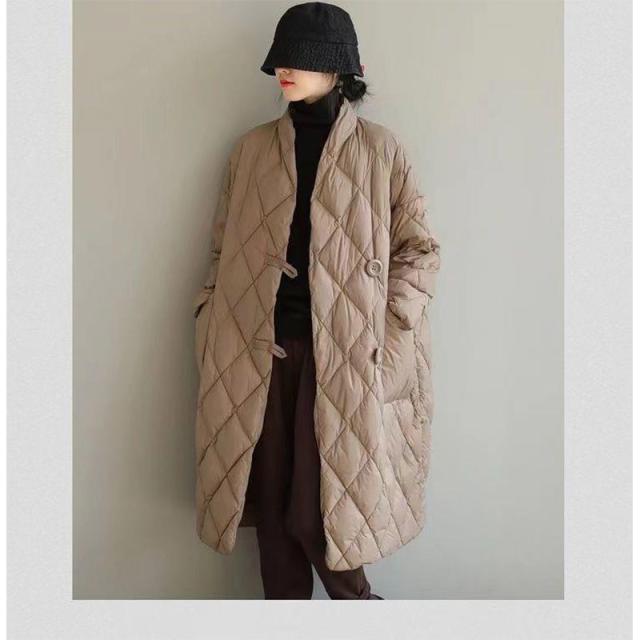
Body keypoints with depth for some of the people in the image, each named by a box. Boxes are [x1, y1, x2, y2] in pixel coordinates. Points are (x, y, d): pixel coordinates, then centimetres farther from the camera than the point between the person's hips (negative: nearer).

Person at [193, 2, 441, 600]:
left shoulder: (378, 149, 1)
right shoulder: (252, 149, 10)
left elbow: (419, 248, 4)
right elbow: (224, 248, 15)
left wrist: (387, 330, -4)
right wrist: (212, 322, 7)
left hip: (341, 352, -3)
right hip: (259, 349, 3)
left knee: (319, 506, -3)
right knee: (270, 501, 8)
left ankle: (357, 601, 26)